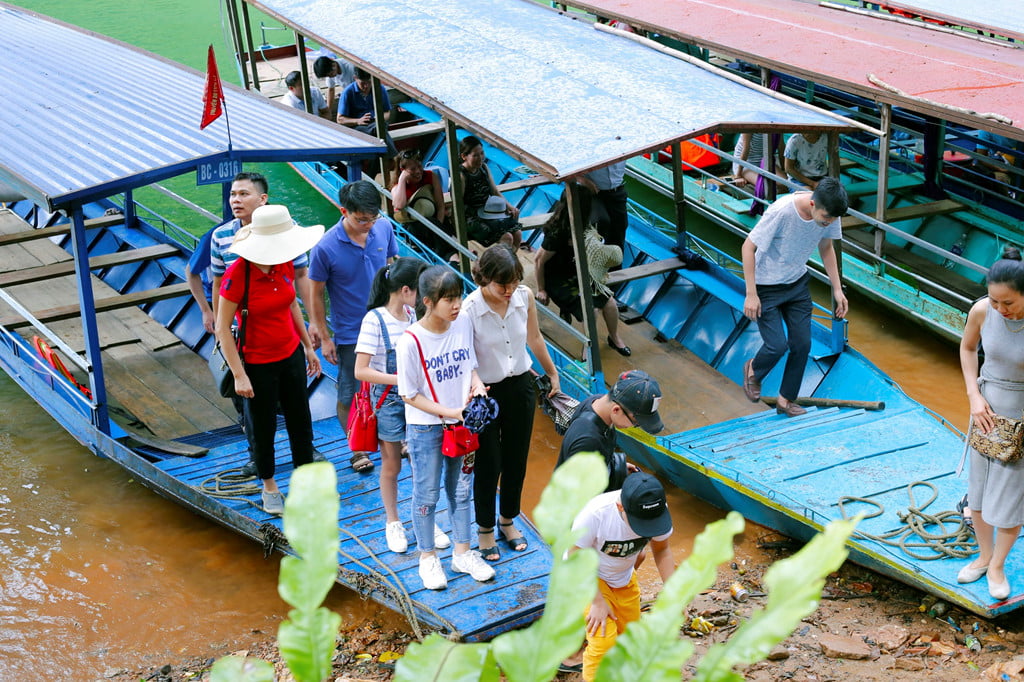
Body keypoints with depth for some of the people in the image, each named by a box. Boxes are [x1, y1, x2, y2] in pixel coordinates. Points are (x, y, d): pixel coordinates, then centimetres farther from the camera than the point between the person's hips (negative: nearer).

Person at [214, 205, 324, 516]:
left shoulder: (284, 265, -7)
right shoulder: (238, 274, -25)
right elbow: (222, 328, -19)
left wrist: (308, 347, 15)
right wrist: (239, 375, -19)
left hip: (291, 353, 5)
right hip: (258, 363, -5)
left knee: (300, 420, 15)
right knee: (262, 427, 12)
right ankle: (269, 487, 34)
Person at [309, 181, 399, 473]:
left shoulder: (384, 227, -10)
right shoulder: (326, 248, -22)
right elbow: (316, 293, -11)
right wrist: (325, 338, -7)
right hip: (350, 334, -4)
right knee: (349, 395, 9)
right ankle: (357, 450, 29)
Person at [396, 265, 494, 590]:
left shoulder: (464, 325, -7)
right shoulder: (411, 341, -22)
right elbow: (410, 395, -15)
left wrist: (476, 381, -12)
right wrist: (449, 412, -20)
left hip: (462, 423, 5)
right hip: (425, 428, -5)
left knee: (461, 490, 18)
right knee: (427, 494, 11)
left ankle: (463, 553, 35)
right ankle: (428, 558, 30)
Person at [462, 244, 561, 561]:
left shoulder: (525, 296, -11)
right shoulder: (469, 310, -24)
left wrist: (552, 372, 18)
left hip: (520, 386, 4)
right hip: (486, 392, -4)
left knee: (516, 459, 17)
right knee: (488, 464, 8)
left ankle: (508, 520, 40)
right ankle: (485, 528, 31)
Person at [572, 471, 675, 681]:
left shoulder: (658, 512, -26)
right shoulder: (595, 514, -40)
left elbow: (661, 550, -7)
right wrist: (597, 602, -23)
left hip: (624, 577, 5)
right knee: (603, 642, -16)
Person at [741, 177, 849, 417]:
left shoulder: (830, 214, -16)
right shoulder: (781, 211, -34)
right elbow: (748, 247, -24)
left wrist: (837, 289, 2)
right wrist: (751, 294, -22)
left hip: (798, 283, 5)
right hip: (766, 286, -5)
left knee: (802, 344, 4)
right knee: (778, 345, -9)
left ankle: (786, 400, 24)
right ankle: (753, 370, 27)